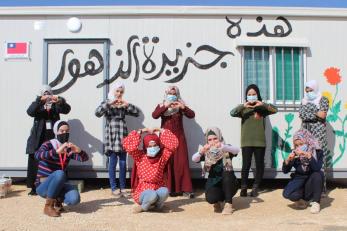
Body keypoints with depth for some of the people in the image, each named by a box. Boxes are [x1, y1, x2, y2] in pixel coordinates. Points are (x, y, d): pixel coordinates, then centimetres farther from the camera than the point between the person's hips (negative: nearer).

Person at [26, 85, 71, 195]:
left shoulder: (56, 105, 9)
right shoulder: (37, 105, 9)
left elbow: (66, 109, -8)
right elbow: (30, 112, -10)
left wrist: (59, 101, -28)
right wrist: (39, 101, -24)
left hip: (53, 137, -1)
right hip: (38, 138, 1)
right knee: (35, 162, 1)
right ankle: (34, 188, 9)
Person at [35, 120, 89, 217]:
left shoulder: (69, 149, 3)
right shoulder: (48, 145, -11)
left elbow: (84, 158, -8)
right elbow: (37, 155, -32)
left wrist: (78, 150, -30)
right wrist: (57, 151, -45)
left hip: (58, 185, 4)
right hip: (42, 186, -4)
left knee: (74, 199, -25)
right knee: (59, 173, -35)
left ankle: (57, 200, 10)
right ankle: (48, 206, -17)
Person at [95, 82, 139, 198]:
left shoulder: (124, 104, 15)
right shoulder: (107, 103, 6)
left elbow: (136, 113, 7)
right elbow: (97, 113, -11)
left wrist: (127, 105, -6)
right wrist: (109, 103, -19)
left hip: (122, 136, 3)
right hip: (111, 136, -3)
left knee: (123, 163, 4)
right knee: (113, 162, -3)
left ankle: (122, 188, 12)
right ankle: (114, 188, 5)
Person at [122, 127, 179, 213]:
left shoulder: (162, 156, 3)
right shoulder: (140, 156, -2)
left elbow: (174, 144, -5)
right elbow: (127, 144, -14)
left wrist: (161, 131, -4)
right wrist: (140, 131, -10)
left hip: (158, 188, 2)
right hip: (142, 190, -2)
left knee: (164, 191, -34)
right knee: (153, 195, -37)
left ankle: (157, 205, -3)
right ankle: (144, 206, -4)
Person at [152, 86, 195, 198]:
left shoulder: (180, 106, 8)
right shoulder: (161, 106, 9)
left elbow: (192, 115, -7)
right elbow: (154, 115, -11)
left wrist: (183, 107, -22)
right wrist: (165, 106, -20)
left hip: (179, 138, 0)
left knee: (181, 163, -5)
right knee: (166, 163, -4)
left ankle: (185, 189, -5)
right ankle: (167, 188, 0)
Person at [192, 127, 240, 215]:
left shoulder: (226, 150, -6)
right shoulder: (206, 153, -1)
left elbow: (237, 150, -29)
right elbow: (194, 159, -20)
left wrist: (222, 146, -48)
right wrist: (201, 151, -41)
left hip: (228, 184, 0)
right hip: (214, 184, 0)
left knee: (227, 173, -32)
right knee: (210, 198, -31)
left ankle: (228, 204, -19)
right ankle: (218, 201, 7)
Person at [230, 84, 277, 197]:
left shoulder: (262, 108, 5)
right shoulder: (243, 108, 3)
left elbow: (274, 110, -8)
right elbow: (232, 113, -12)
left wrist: (262, 104, -19)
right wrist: (244, 105, -23)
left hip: (260, 141, 1)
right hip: (246, 141, -1)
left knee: (259, 165, 6)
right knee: (246, 165, -4)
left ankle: (255, 188, 16)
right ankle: (243, 188, 4)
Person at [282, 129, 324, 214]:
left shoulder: (317, 152, -13)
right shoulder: (295, 153, -7)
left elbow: (317, 168, -31)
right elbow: (285, 171, -5)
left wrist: (308, 155, -42)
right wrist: (288, 160, -24)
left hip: (312, 182, -1)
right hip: (299, 180, 1)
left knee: (318, 174, -34)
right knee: (287, 194, -29)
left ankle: (315, 202, -15)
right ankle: (303, 199, 4)